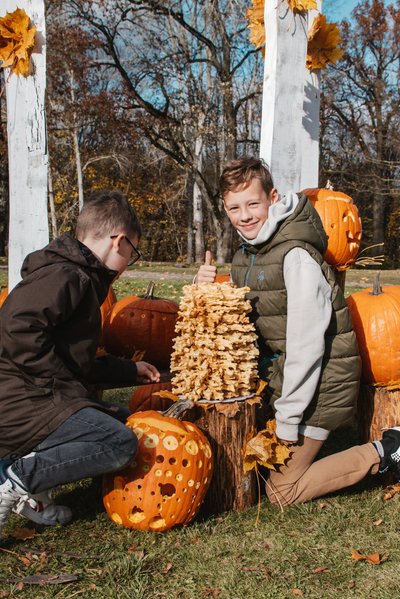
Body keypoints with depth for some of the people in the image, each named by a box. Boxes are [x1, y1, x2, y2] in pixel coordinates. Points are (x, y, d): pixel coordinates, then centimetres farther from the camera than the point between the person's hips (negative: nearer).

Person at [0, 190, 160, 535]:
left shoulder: (81, 278, 21)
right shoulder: (65, 276, -12)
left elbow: (77, 359, 27)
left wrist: (130, 371, 30)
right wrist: (63, 384, -21)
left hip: (38, 400, 11)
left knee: (126, 421, 13)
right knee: (121, 443, -20)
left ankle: (31, 492, 2)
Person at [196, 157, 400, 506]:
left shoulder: (296, 255, -23)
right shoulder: (247, 253, 6)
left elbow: (306, 342, -24)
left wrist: (287, 419, -20)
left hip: (318, 382, -9)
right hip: (279, 375, 9)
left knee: (282, 490, -3)